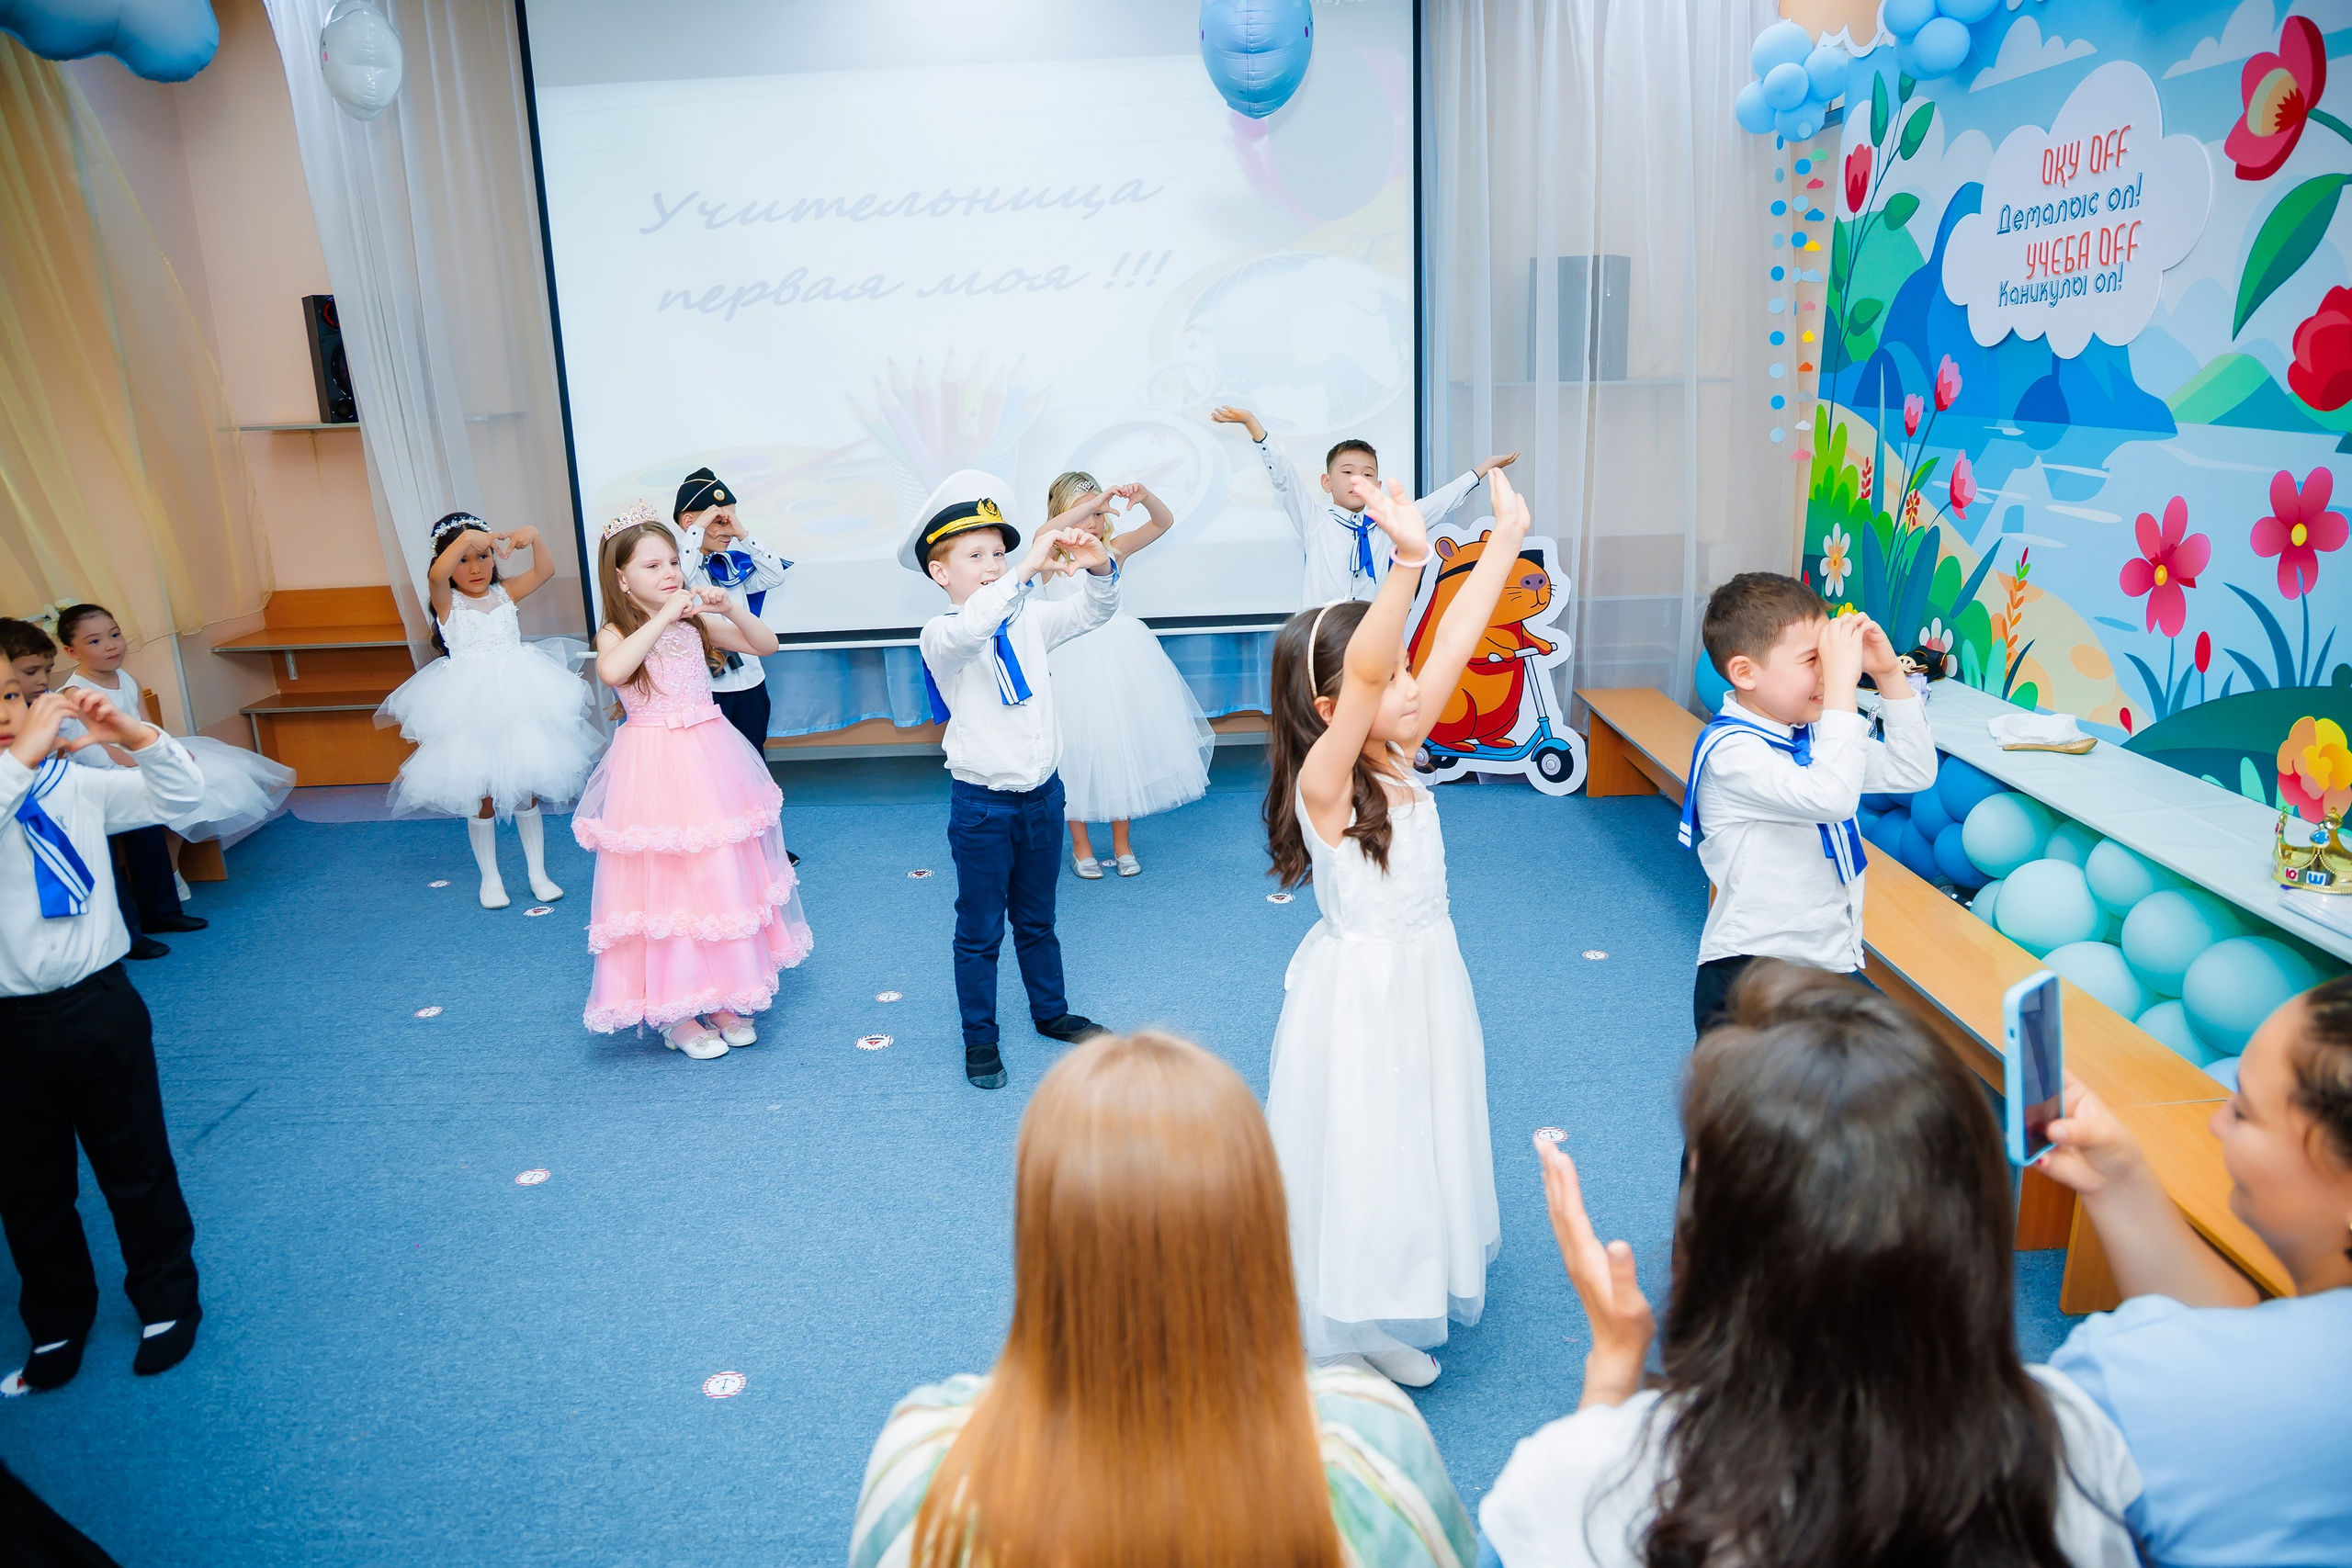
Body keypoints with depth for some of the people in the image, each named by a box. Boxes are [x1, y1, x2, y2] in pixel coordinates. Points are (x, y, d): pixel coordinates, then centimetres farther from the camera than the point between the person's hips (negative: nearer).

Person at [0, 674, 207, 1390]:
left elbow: (181, 796, -4)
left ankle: (166, 1301, 34)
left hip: (101, 1005, 1)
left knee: (138, 1168, 13)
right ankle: (58, 1319, 39)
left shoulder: (78, 784, -2)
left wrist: (133, 732, -19)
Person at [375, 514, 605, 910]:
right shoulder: (447, 600, -3)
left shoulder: (505, 593, 7)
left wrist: (533, 537, -17)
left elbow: (545, 570, 0)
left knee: (526, 792, 10)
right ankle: (490, 878, 21)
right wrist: (465, 538, -36)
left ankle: (538, 873, 21)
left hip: (517, 703, 3)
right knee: (480, 798, 6)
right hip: (470, 709, -3)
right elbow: (436, 575, -25)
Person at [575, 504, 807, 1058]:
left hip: (711, 759, 5)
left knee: (723, 876, 10)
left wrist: (731, 608, -12)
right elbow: (612, 671, -29)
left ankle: (723, 996, 25)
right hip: (654, 770, -4)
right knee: (666, 883, 1)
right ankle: (676, 1011, 15)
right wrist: (663, 617, -26)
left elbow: (766, 645, 4)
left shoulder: (696, 622, 6)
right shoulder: (616, 633, -6)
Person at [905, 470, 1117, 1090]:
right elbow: (971, 628, -38)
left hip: (1042, 793, 5)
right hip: (982, 803, -5)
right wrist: (1029, 567, -47)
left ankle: (1051, 1012, 39)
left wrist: (1097, 567, -23)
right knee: (980, 929, 9)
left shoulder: (1029, 620, 2)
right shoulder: (941, 636, -16)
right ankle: (980, 1038, 24)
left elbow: (1091, 612, -1)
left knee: (1037, 919, 22)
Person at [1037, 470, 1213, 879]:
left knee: (1122, 746, 10)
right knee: (1077, 750, 5)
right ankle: (1080, 846, 21)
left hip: (1119, 659, 3)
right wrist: (1094, 501, -39)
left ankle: (1122, 843, 25)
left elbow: (1164, 522, -1)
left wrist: (1144, 497, -23)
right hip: (1073, 660, -3)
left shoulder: (1112, 550, 3)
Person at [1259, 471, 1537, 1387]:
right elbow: (1362, 674, -40)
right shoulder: (1323, 782, -23)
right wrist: (1408, 562, -50)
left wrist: (1505, 542, -4)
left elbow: (1453, 646, -3)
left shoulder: (1396, 755, -1)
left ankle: (1393, 1319, 41)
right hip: (1361, 993, -9)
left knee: (1419, 1139, 21)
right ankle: (1347, 1337, 25)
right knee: (1358, 1159, 5)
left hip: (1425, 977, 9)